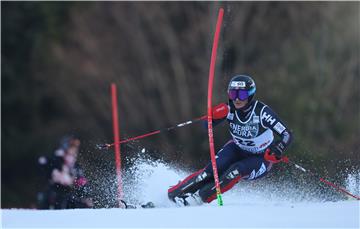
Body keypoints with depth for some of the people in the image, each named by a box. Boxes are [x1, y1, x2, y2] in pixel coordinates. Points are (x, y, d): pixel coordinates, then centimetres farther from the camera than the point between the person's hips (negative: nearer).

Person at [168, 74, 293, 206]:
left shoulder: (262, 111, -29)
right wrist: (214, 117, -36)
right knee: (213, 169, -21)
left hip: (261, 158, -3)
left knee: (235, 171, -31)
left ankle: (200, 198, -22)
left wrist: (277, 152, -48)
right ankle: (174, 193, -10)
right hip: (238, 149, 3)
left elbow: (287, 135, -29)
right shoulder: (230, 109, -19)